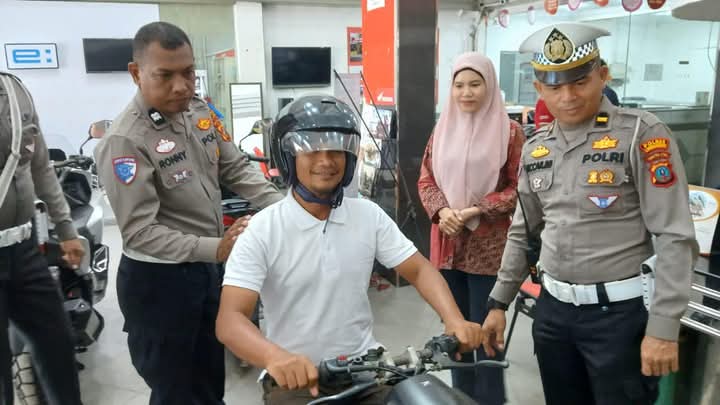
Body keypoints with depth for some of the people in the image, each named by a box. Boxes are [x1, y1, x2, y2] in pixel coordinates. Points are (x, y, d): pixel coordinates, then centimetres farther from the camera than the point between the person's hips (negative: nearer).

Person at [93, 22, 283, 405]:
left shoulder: (199, 112, 0)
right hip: (157, 281, -7)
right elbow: (140, 232, -25)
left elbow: (237, 170, 1)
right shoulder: (125, 142, -23)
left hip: (207, 270, 7)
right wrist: (215, 249, -35)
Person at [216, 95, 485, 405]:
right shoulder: (262, 231, -11)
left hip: (366, 366, 3)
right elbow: (230, 318, -18)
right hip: (295, 376, -3)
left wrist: (454, 320, -17)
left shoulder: (369, 215, 1)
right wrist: (275, 357, -39)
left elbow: (419, 270, 1)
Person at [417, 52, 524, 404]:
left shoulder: (509, 131, -5)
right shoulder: (442, 129, 8)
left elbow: (519, 189, -7)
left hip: (488, 246, -4)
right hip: (447, 244, 5)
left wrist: (476, 211, -17)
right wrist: (442, 210, -10)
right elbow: (426, 180, 8)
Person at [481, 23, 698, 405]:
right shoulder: (535, 148, 6)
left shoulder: (642, 133, -10)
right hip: (552, 309, 5)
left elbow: (675, 237, -13)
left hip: (620, 312, -5)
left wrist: (663, 328, -16)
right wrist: (498, 302, 13)